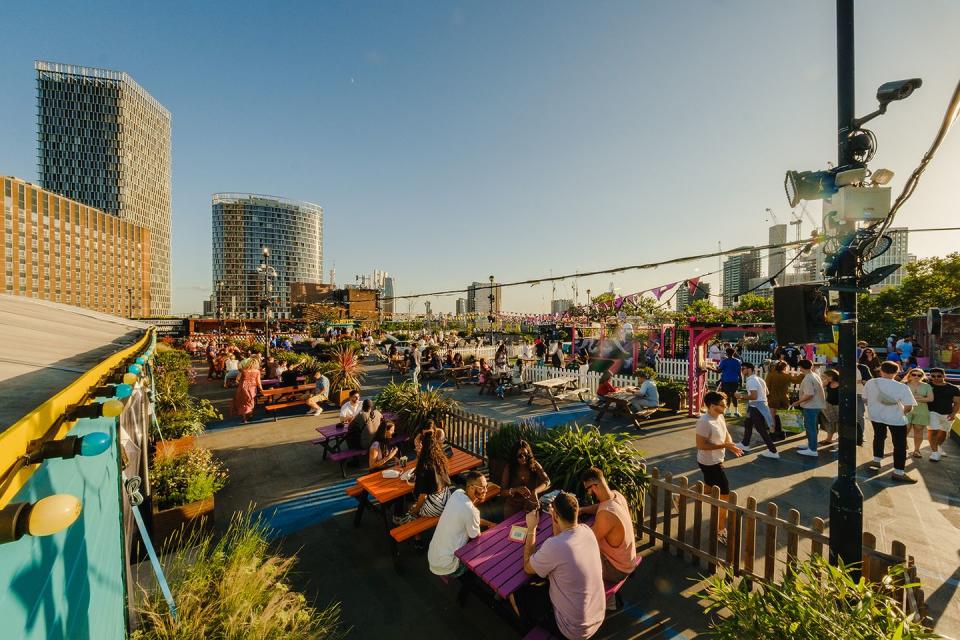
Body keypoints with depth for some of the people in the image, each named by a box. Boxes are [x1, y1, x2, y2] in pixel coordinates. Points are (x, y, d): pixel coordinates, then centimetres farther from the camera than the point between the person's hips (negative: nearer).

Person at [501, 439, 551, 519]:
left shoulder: (534, 465, -5)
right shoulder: (509, 467, -9)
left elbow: (547, 481, -15)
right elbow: (502, 492, -10)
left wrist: (535, 491, -32)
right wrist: (516, 490, -28)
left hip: (530, 505, 1)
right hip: (513, 506, -1)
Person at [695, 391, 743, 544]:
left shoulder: (719, 416, -1)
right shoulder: (705, 422, -30)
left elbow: (725, 433, 14)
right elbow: (701, 445, -27)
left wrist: (731, 445, -6)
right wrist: (724, 445, -29)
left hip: (715, 461, 10)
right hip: (710, 463, -10)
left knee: (709, 488, 28)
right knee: (725, 495, -2)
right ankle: (720, 530, 11)